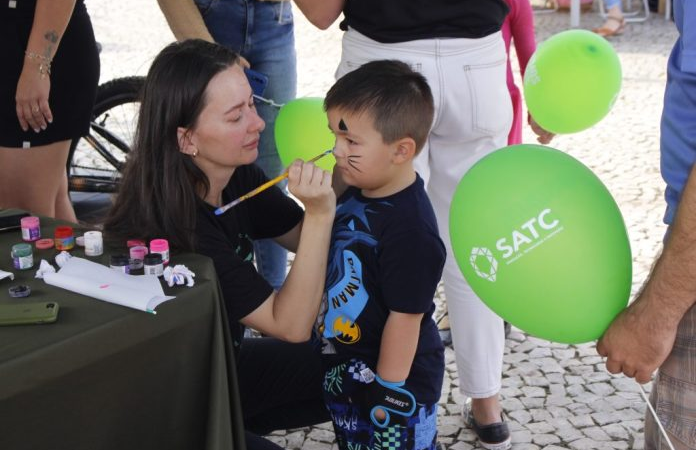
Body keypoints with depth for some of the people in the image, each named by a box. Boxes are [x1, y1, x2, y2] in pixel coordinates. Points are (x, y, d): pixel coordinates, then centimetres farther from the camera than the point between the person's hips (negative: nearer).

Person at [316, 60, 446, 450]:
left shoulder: (410, 230, -30)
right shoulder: (359, 192, -4)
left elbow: (405, 317, -24)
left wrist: (389, 391, -18)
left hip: (395, 379, -9)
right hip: (348, 367, 9)